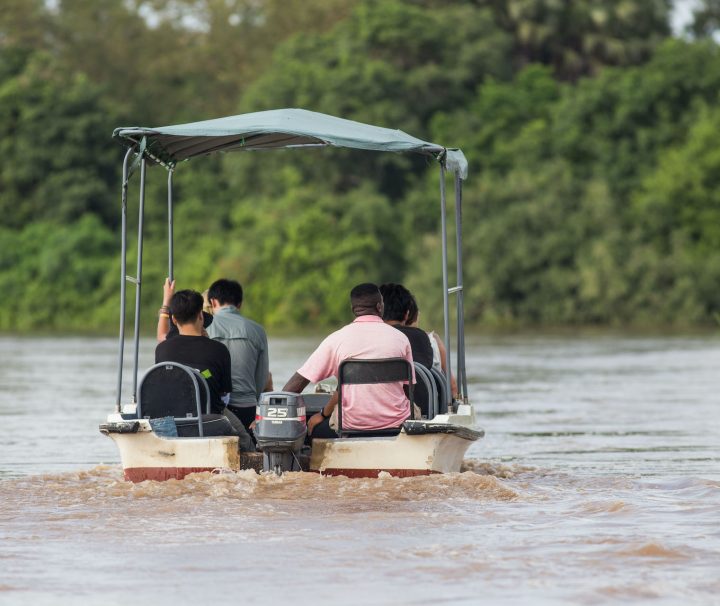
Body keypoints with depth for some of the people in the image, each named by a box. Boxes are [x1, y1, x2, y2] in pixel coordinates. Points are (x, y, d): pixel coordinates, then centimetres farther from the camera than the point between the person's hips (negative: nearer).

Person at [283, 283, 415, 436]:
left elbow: (292, 387, -2)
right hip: (396, 422, 0)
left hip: (353, 424, 0)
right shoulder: (400, 338, 0)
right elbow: (409, 388, 10)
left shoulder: (336, 339, -2)